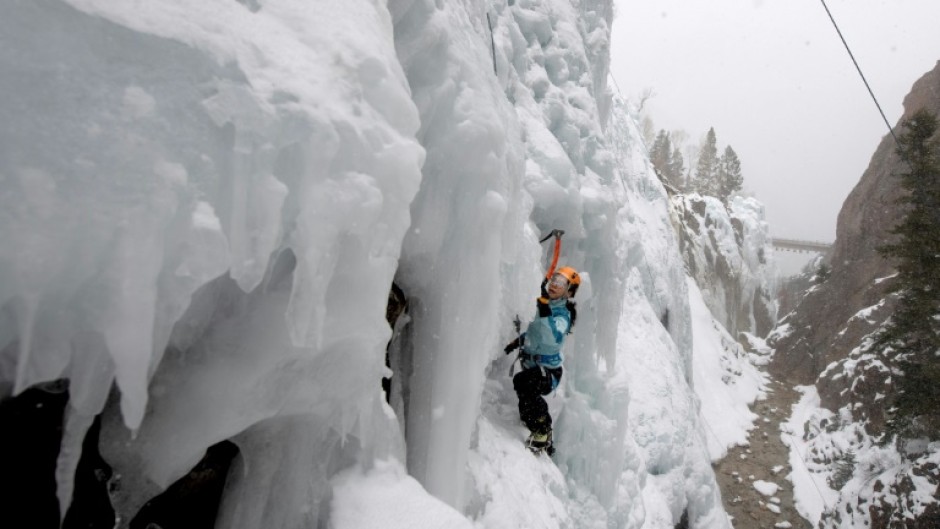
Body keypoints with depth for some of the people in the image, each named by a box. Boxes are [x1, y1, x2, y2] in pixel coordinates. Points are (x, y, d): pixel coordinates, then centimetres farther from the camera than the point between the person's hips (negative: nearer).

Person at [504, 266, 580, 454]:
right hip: (532, 366, 8)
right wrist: (518, 341, 14)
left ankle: (542, 432, -21)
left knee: (522, 381, -36)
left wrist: (545, 314, -45)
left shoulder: (562, 314, -15)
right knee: (526, 409, 14)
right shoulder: (544, 304, 7)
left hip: (548, 371, -8)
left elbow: (555, 338, -37)